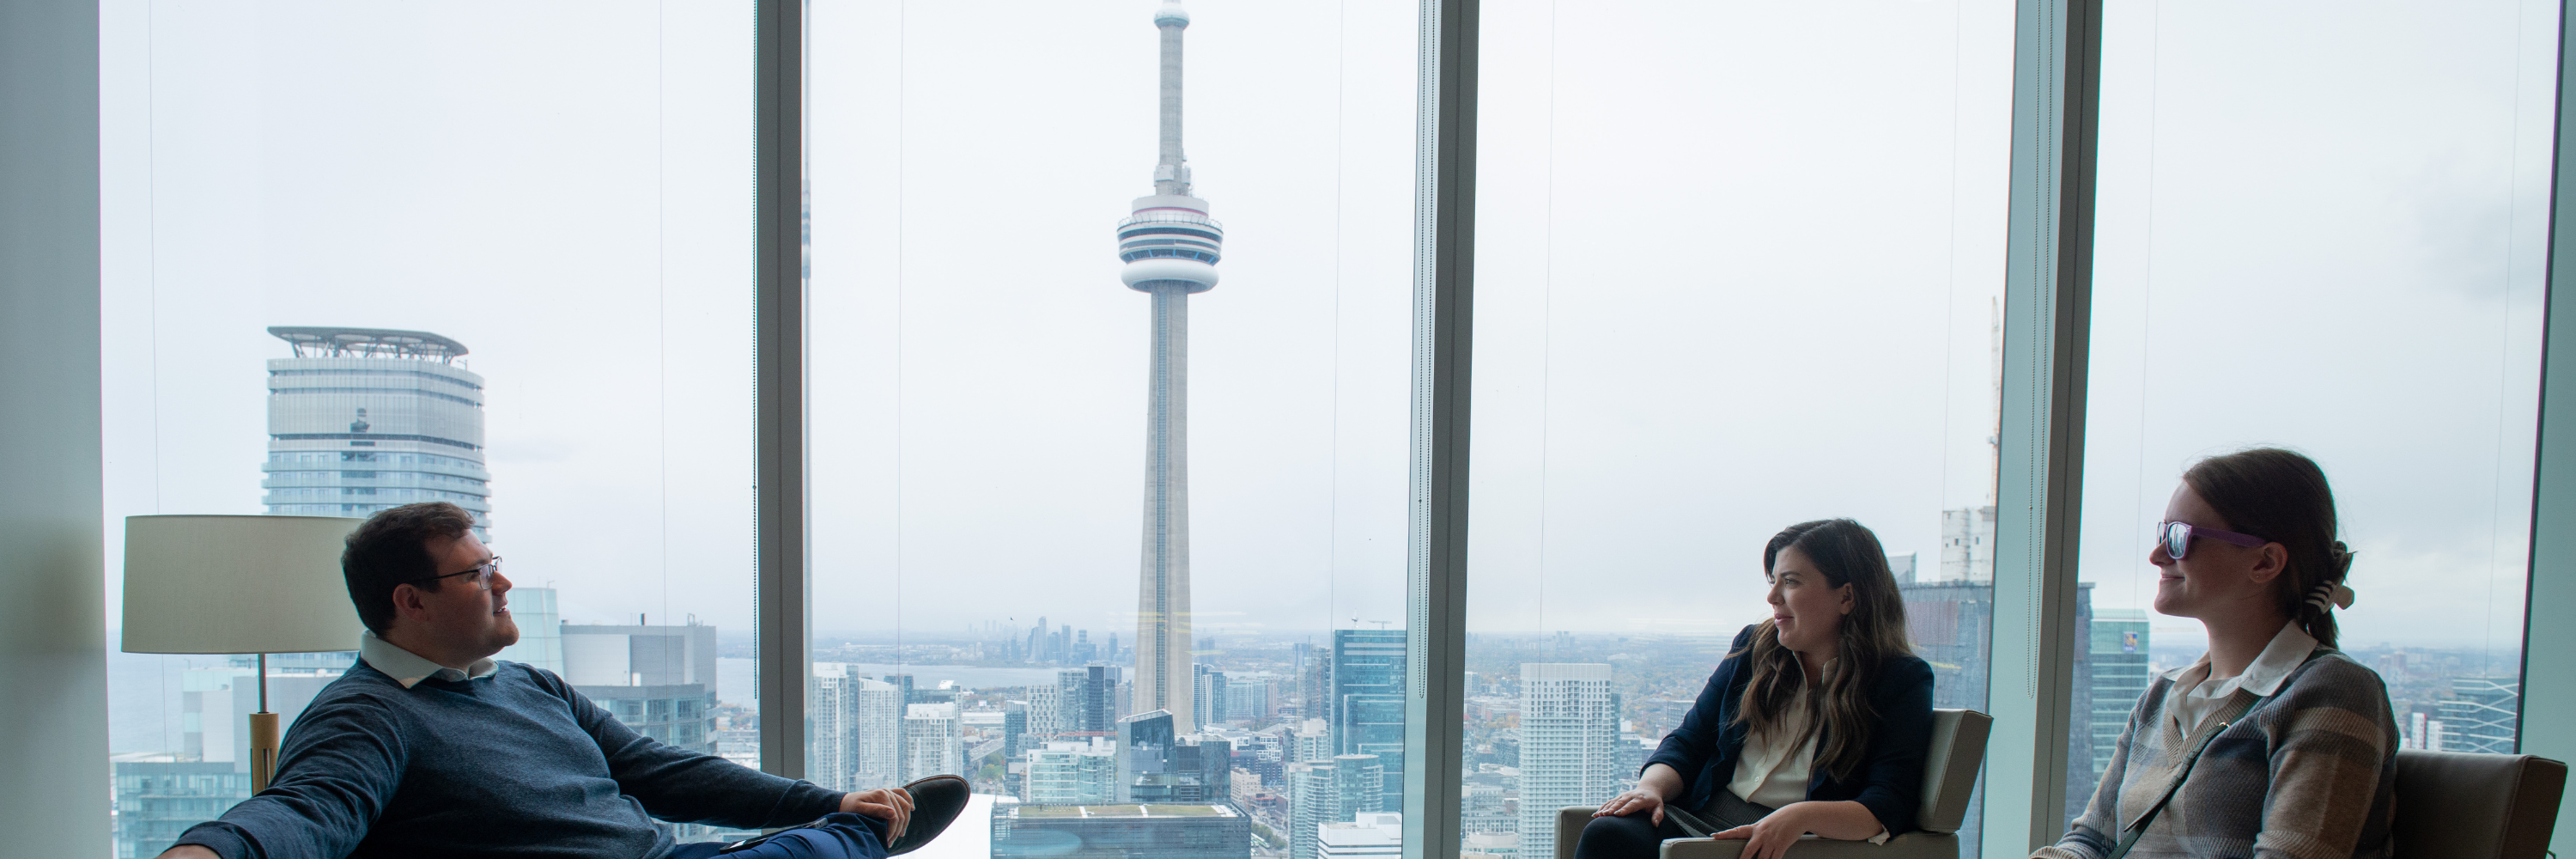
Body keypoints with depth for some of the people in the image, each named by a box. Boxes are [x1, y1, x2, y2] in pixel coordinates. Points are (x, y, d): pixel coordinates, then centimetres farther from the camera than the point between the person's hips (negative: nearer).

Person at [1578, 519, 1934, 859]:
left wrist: (1801, 817, -27)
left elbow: (1889, 805, -9)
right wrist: (1651, 787, -5)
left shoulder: (1902, 681, 1)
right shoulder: (1754, 648, 17)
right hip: (1700, 817, 5)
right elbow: (1689, 741, 17)